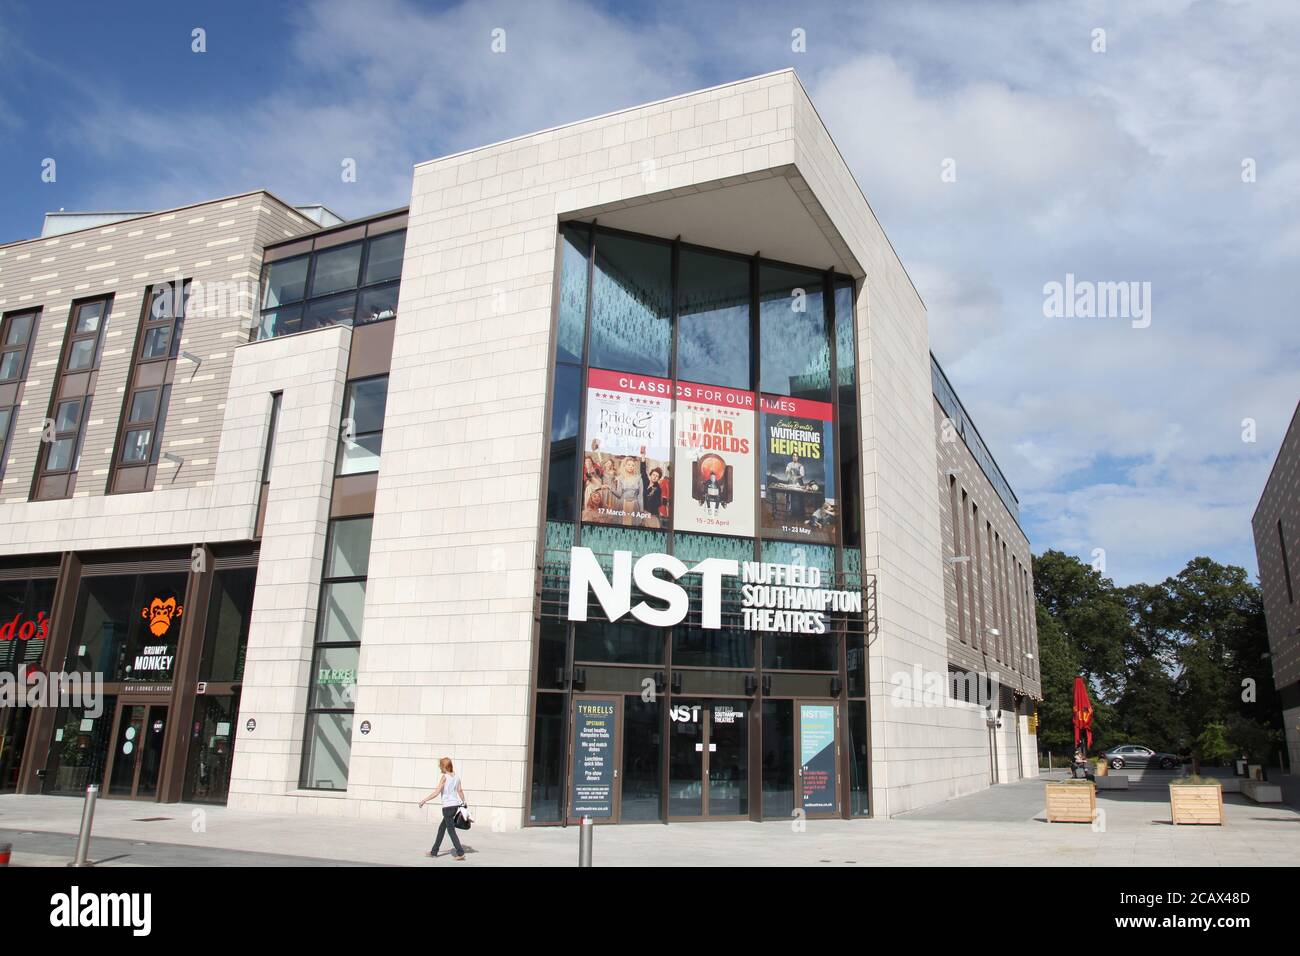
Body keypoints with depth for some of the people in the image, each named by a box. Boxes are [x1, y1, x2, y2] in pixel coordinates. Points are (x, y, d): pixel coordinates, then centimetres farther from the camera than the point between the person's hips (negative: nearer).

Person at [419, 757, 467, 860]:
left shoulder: (444, 777, -12)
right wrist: (464, 803, 17)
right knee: (442, 827, 19)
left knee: (451, 830, -2)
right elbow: (460, 791, 9)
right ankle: (434, 851, 27)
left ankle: (460, 853, -6)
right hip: (456, 805, 7)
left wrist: (424, 800, -11)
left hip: (447, 806, -7)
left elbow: (436, 792, -16)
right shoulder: (456, 776, 7)